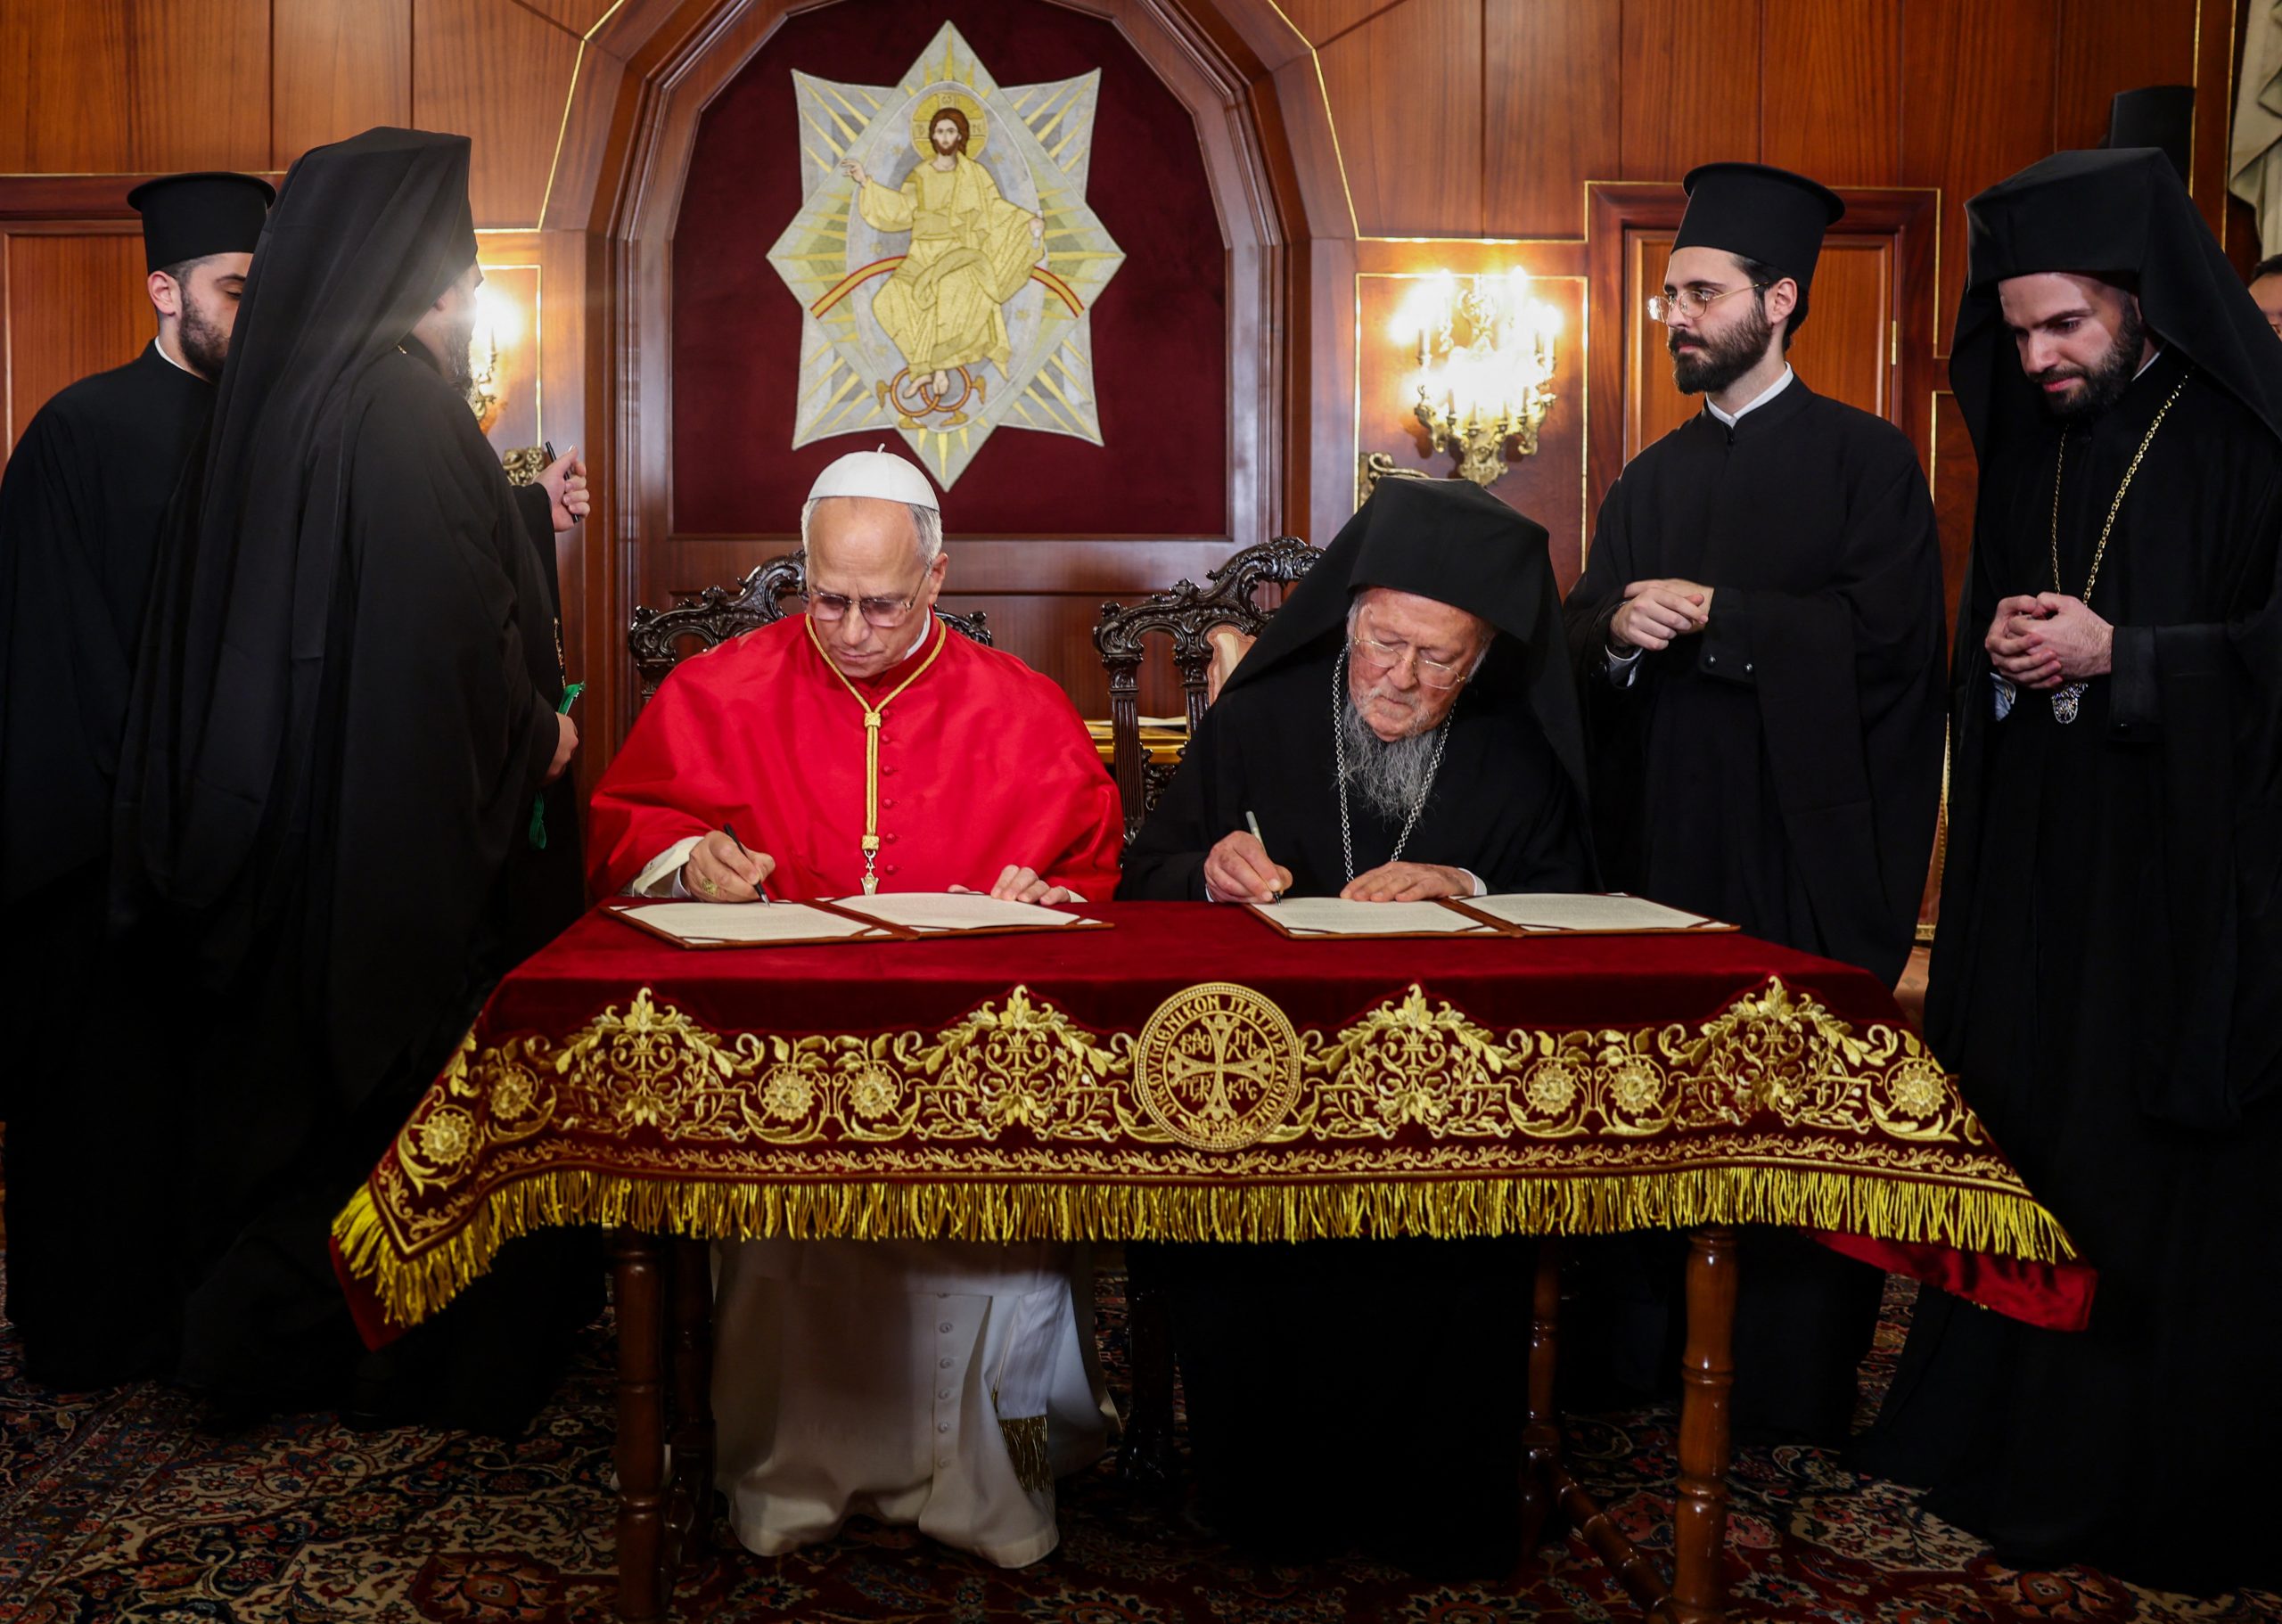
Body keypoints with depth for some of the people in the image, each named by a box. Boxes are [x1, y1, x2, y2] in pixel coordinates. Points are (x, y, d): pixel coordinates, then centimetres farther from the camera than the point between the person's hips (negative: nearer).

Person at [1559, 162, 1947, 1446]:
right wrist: (1616, 630, -10)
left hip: (1808, 846, -5)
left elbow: (1888, 637, -11)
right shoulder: (1653, 481, 18)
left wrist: (1713, 613, -11)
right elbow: (1586, 635, 14)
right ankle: (1641, 1347, 15)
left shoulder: (1866, 460, 1)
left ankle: (1799, 1381, 10)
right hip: (1664, 836, 5)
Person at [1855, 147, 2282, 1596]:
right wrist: (2000, 650, -1)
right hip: (2036, 867, 5)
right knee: (2012, 1141, 7)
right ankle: (2003, 1439, 21)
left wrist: (2116, 653, -17)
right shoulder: (2029, 440, 11)